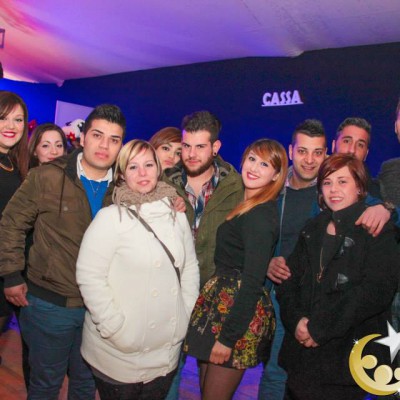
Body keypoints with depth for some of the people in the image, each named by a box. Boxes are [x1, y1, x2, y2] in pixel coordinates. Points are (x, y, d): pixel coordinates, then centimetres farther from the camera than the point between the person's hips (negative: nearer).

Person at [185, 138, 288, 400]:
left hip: (239, 314, -8)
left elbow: (252, 282, -20)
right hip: (221, 302, 9)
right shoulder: (247, 208, 9)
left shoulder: (261, 216, -18)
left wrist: (228, 338, -17)